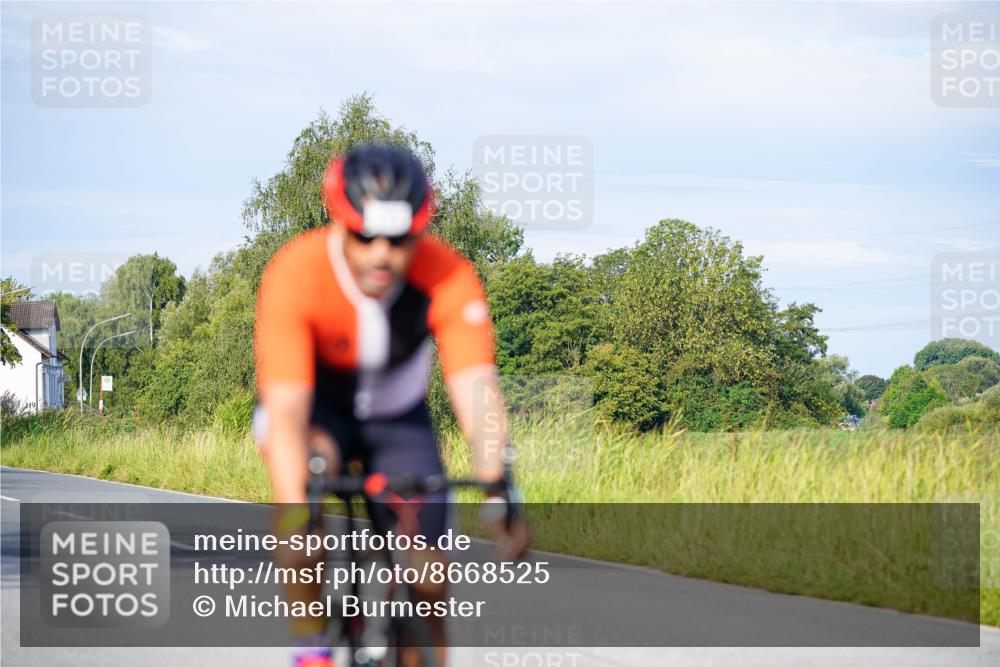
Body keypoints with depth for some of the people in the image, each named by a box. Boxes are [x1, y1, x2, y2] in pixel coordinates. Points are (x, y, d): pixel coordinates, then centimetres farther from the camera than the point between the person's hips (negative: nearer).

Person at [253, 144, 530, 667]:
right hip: (315, 409, -2)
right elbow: (286, 407, -40)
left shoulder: (449, 279, -29)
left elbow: (475, 388, -38)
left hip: (397, 418, 2)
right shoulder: (294, 275, -33)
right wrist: (294, 513, -53)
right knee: (310, 464, -36)